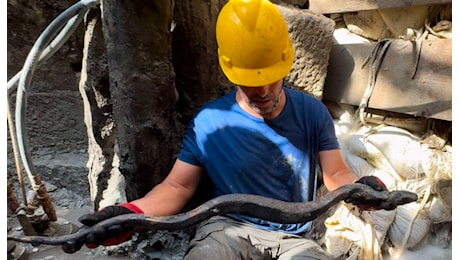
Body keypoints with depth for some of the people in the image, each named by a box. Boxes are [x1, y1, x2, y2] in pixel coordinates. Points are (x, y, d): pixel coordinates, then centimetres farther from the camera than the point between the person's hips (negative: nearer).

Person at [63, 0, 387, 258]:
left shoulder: (312, 112, -1)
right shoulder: (208, 121, -7)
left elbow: (336, 174, 2)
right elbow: (178, 186, -4)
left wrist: (359, 187, -22)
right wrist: (130, 213, -23)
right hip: (229, 228, -2)